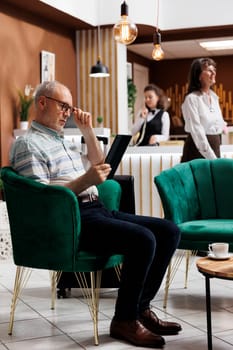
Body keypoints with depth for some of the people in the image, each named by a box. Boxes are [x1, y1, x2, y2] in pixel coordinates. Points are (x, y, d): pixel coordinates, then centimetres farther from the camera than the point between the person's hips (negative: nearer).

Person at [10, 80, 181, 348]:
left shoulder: (63, 141, 26)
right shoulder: (27, 144, -3)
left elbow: (98, 167, 27)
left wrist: (88, 131, 17)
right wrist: (85, 181, -20)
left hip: (97, 210, 9)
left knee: (169, 232, -2)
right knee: (143, 240, -28)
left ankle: (140, 306, 2)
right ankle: (124, 320, -13)